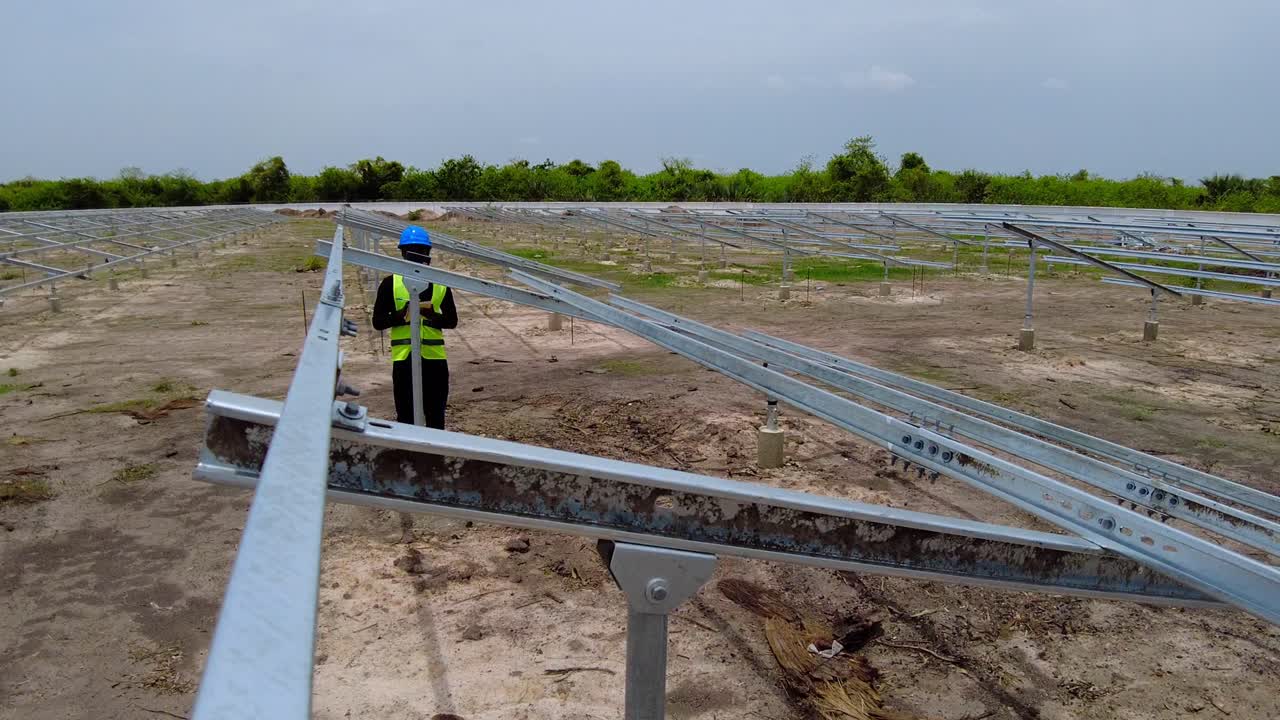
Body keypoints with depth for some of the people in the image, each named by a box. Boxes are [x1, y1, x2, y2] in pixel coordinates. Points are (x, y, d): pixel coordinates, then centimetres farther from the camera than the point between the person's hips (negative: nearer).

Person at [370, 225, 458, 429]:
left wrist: (433, 316, -12)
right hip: (403, 356, -2)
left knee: (436, 415, 9)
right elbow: (378, 322, -1)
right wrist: (402, 315, -18)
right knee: (405, 416, 5)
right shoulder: (391, 284, 1)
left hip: (435, 356, 2)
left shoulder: (440, 284, 8)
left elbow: (452, 320, 9)